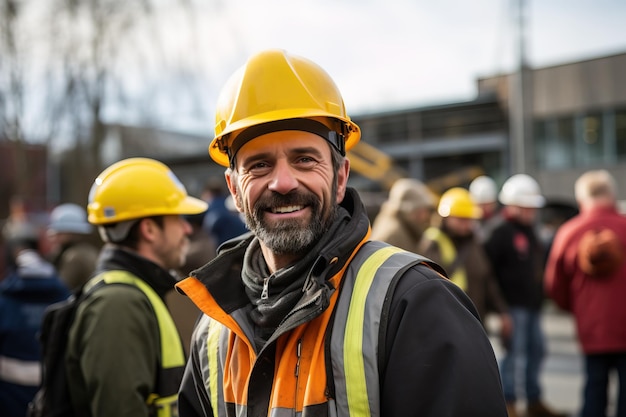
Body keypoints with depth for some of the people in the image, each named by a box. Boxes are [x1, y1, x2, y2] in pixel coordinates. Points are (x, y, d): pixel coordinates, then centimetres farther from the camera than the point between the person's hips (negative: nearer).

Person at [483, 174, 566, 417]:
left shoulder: (530, 233, 17)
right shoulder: (501, 233, -12)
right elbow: (487, 267, -18)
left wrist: (539, 296, 21)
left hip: (532, 304, 9)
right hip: (514, 304, -9)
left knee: (536, 349, 15)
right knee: (515, 353, -6)